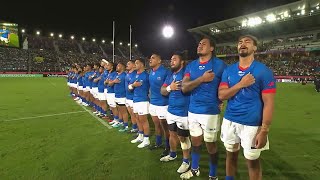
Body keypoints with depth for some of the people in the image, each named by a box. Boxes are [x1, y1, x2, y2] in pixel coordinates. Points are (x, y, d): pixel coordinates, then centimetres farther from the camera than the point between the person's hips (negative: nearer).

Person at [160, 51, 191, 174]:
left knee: (183, 137, 6)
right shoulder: (170, 75, 10)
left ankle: (186, 161, 25)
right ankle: (172, 154, 43)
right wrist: (169, 87, -11)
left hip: (183, 112, -7)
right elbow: (162, 91, 6)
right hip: (171, 110, 8)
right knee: (172, 133, 22)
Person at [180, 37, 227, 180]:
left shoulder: (219, 64, -8)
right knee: (195, 141, 20)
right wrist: (202, 79, -15)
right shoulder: (191, 65, 5)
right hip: (193, 111, 5)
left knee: (210, 144, 10)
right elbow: (184, 88, -6)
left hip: (210, 112, -4)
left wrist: (218, 100, -5)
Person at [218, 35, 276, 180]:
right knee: (231, 155, 19)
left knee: (252, 162, 10)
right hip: (229, 121, 4)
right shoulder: (228, 70, 4)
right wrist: (241, 84, -16)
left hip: (252, 124, -4)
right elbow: (221, 95, -3)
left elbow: (268, 104, -11)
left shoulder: (263, 71, -8)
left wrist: (264, 131, -15)